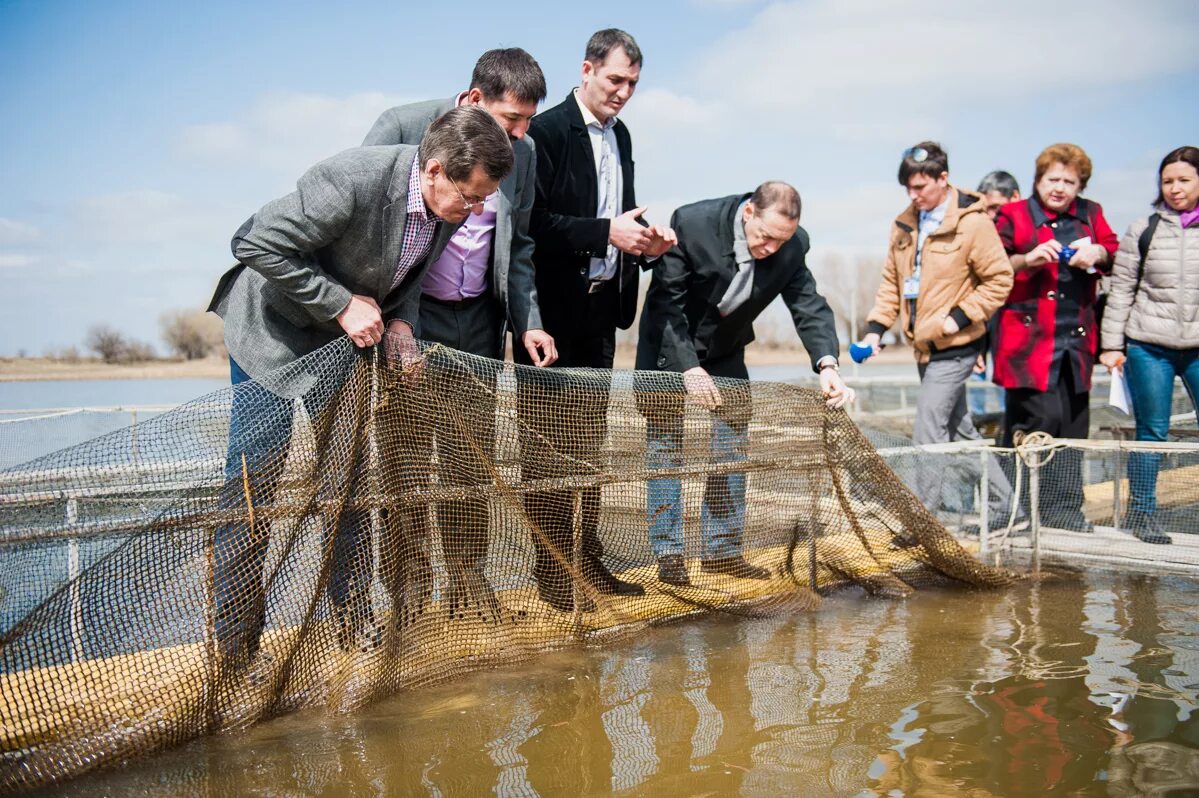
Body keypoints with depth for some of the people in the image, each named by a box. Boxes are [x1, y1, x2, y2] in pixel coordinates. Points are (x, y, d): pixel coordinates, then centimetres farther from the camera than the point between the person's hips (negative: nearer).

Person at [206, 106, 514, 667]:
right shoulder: (353, 179, -33)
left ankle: (355, 622, 18)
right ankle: (234, 642, 7)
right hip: (276, 330, -6)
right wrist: (342, 305, -27)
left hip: (350, 335, 7)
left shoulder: (450, 205, -10)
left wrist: (399, 320, -11)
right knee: (252, 484, -5)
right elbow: (257, 244, -29)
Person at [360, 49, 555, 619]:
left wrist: (527, 321, 4)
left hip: (478, 320, 4)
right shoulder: (401, 127, -10)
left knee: (472, 452, 7)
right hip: (408, 316, -4)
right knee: (408, 449, -1)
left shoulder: (522, 153, 4)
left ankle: (466, 574, 19)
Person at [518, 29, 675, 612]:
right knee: (548, 445, -1)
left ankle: (588, 560, 20)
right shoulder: (546, 132, -10)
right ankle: (550, 569, 6)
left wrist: (644, 239, 1)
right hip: (552, 309, -8)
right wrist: (607, 232, -23)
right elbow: (535, 222, -18)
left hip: (600, 308, 8)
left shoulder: (620, 136, 15)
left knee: (589, 443, 12)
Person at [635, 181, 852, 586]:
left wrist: (827, 364, -34)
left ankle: (722, 549, 13)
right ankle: (668, 553, 2)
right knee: (665, 446, -4)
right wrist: (689, 367, -33)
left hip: (725, 349, 4)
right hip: (670, 344, -4)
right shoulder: (691, 223, -29)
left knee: (732, 446, 4)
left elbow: (809, 305, -16)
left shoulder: (793, 246, -17)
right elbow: (665, 302, -25)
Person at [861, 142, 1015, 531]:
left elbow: (999, 280, -10)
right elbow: (892, 280, 15)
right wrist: (876, 327, 4)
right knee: (960, 429, 15)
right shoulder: (904, 224, 9)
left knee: (928, 433, -9)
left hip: (954, 346, -8)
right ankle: (1002, 503, 28)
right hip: (924, 346, 8)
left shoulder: (973, 223, -12)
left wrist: (958, 318, -17)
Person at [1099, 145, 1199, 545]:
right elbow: (1121, 290, 5)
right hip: (1149, 347, -1)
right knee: (1151, 431, 5)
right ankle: (1142, 512, 17)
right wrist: (1112, 343, 1)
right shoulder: (1143, 231, 5)